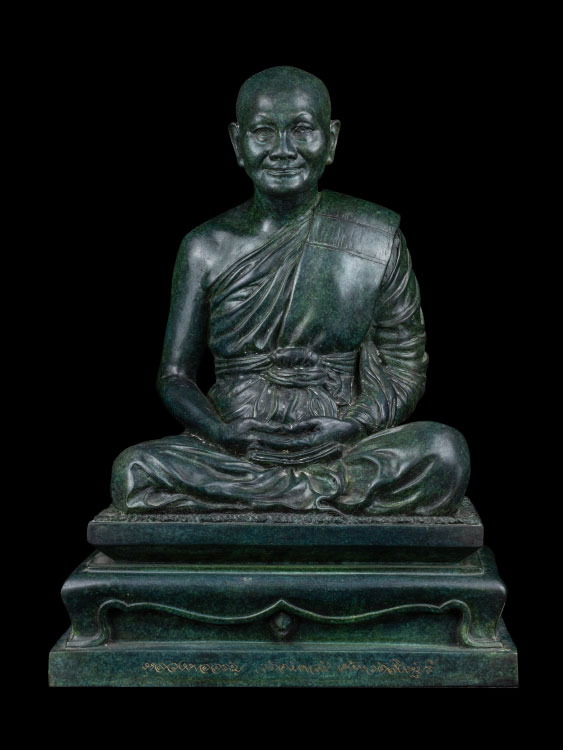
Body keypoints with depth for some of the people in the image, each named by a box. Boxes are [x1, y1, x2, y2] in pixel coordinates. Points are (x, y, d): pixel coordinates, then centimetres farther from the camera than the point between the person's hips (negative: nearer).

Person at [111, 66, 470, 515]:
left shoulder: (377, 238, 4)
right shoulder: (206, 248, 6)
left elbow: (406, 369, 7)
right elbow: (174, 376, 8)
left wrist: (355, 426, -14)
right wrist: (224, 433, -13)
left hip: (342, 447, 0)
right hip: (231, 451, 1)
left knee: (446, 452, -29)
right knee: (133, 471, -29)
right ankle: (334, 490, -21)